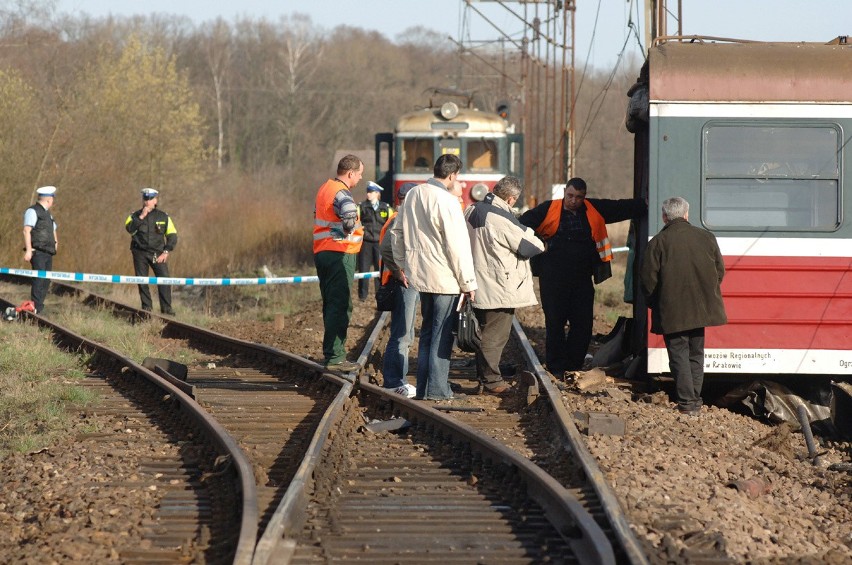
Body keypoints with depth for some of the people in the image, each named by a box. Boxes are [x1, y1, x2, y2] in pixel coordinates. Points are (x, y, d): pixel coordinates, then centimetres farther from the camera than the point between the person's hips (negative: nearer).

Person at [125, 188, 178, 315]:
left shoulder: (164, 217, 6)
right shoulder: (135, 215, 5)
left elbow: (172, 236, 7)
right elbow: (129, 228, -14)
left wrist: (166, 252, -4)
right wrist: (141, 217, -20)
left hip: (157, 254, -1)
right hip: (140, 253, 1)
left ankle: (166, 308, -10)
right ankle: (146, 307, 9)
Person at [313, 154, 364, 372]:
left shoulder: (325, 188, 16)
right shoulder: (341, 193, -15)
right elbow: (350, 218, -34)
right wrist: (348, 232, -14)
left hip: (322, 252, 10)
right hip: (340, 254, -10)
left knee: (331, 305, 15)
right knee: (341, 307, -8)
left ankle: (331, 353, 20)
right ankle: (335, 357, -10)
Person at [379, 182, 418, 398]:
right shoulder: (400, 220, -14)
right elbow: (387, 248, -27)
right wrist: (399, 273, -21)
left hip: (411, 284, 11)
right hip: (404, 284, -11)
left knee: (405, 335, 15)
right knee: (401, 335, -9)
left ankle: (394, 379, 21)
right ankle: (393, 382, -6)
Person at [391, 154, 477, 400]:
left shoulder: (413, 195, 6)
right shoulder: (446, 201, -17)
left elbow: (397, 232, 16)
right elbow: (457, 245, -16)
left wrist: (403, 265, 25)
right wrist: (468, 282, -9)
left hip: (419, 275, 7)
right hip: (445, 278, -7)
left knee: (427, 331, 17)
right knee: (442, 335, 0)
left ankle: (423, 387, 20)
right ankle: (437, 390, 2)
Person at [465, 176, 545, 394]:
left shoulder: (472, 211, 5)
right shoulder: (503, 219, -21)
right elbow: (533, 246, -13)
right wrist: (540, 244, 9)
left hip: (478, 285, 8)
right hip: (499, 289, -8)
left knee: (485, 332, 17)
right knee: (495, 335, -1)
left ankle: (483, 375, 25)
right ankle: (491, 381, 4)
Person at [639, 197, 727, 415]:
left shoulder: (658, 242, -9)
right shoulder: (706, 237, 4)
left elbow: (648, 279, -7)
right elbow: (720, 271, 10)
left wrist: (654, 303, 10)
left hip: (671, 311, -4)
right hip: (701, 308, 4)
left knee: (679, 354, 1)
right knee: (696, 354, 14)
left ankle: (686, 401, -5)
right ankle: (695, 400, 14)